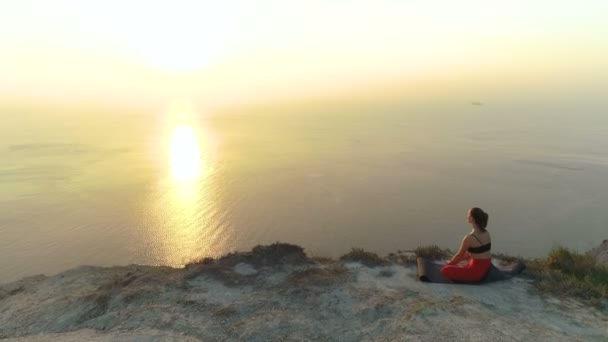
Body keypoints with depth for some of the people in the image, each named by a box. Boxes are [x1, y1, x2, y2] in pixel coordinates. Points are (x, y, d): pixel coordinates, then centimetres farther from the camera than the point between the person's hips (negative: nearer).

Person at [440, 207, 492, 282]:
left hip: (477, 272, -8)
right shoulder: (486, 233, 2)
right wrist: (454, 261, 19)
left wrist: (449, 263, 14)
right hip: (487, 268, 8)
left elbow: (459, 255, -7)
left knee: (444, 270, -2)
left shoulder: (469, 238, -23)